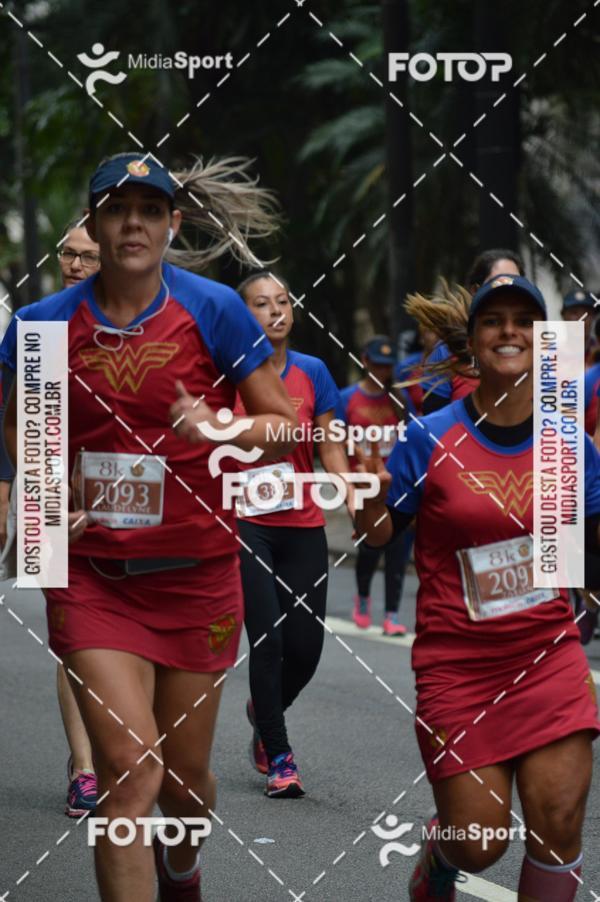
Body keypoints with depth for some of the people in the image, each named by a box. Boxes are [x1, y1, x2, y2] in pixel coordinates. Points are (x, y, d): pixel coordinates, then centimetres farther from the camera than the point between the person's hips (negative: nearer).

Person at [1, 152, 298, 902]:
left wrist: (224, 433, -23)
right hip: (92, 575, 0)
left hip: (196, 573, 1)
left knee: (183, 776, 13)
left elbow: (285, 427, -4)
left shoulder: (214, 311, -6)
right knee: (129, 770, -15)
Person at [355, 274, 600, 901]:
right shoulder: (430, 438, -8)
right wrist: (372, 502, -19)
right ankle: (441, 851, 37)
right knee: (480, 843, -1)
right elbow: (379, 535, 0)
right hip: (458, 665, -2)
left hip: (548, 655, 2)